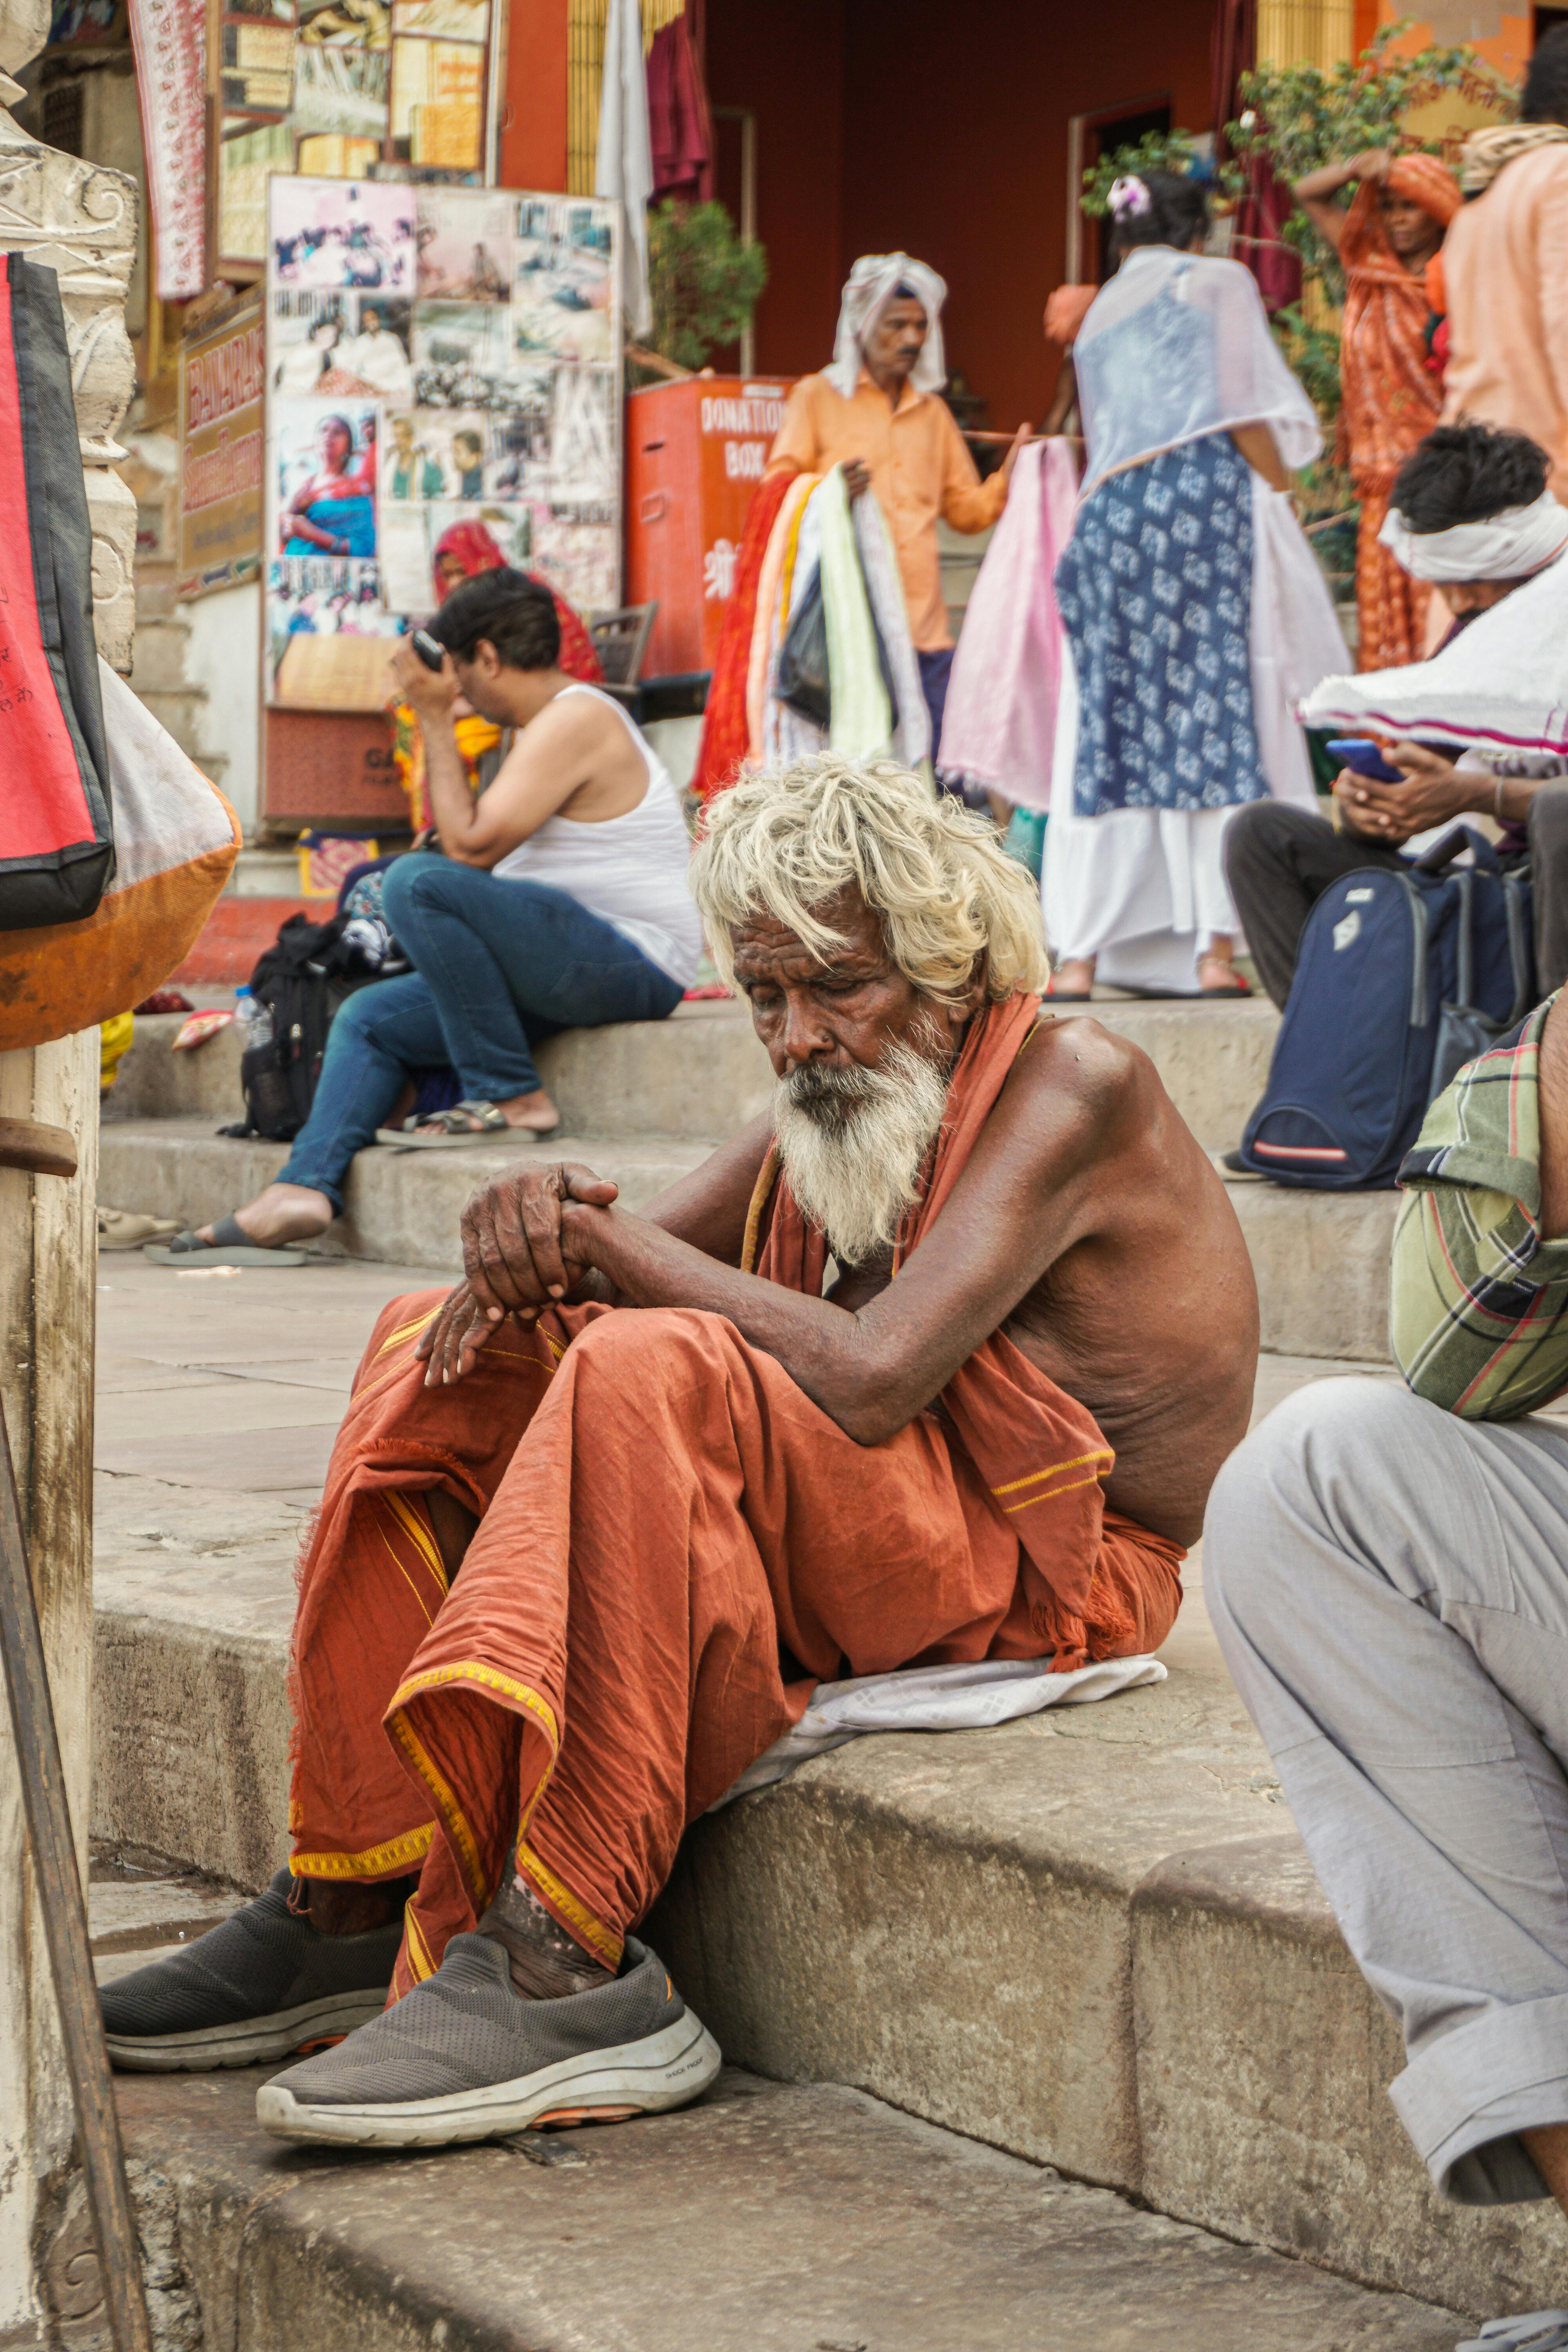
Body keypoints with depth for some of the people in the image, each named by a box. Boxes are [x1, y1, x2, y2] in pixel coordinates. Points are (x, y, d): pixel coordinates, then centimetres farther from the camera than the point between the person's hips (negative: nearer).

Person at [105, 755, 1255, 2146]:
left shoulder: (1072, 1081, -14)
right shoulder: (840, 1101, 12)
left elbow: (871, 1379, -26)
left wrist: (606, 1240, -16)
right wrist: (535, 1245, -15)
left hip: (1041, 1572, -9)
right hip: (850, 1547, 9)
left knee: (654, 1374, -31)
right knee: (445, 1357, 2)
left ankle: (559, 1966, -34)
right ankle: (360, 1900, -7)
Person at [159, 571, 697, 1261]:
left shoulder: (574, 721, -13)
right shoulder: (556, 719, 20)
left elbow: (470, 846, -18)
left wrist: (435, 718, -11)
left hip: (633, 964, -11)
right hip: (581, 965, 11)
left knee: (416, 882, -26)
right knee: (371, 1018, 7)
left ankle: (512, 1098, -17)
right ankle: (304, 1189, -7)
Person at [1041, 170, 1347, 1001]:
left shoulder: (1097, 316, 25)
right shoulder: (1219, 282, 9)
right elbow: (1247, 413, -2)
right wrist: (1281, 502, 5)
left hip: (1108, 516, 5)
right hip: (1204, 496, -5)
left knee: (1108, 735, 2)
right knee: (1218, 722, -8)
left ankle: (1079, 954, -5)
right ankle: (1213, 951, -16)